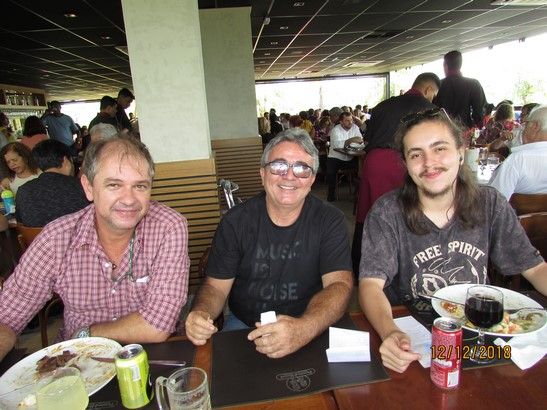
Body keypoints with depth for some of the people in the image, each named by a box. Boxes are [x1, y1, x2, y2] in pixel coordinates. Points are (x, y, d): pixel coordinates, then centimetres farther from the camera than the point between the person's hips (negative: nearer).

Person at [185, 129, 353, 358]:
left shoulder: (329, 221, -6)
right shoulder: (235, 222, -4)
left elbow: (340, 284, -15)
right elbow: (216, 286, -2)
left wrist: (304, 329, -34)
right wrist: (201, 314, -25)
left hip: (313, 328, 1)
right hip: (243, 326, 0)